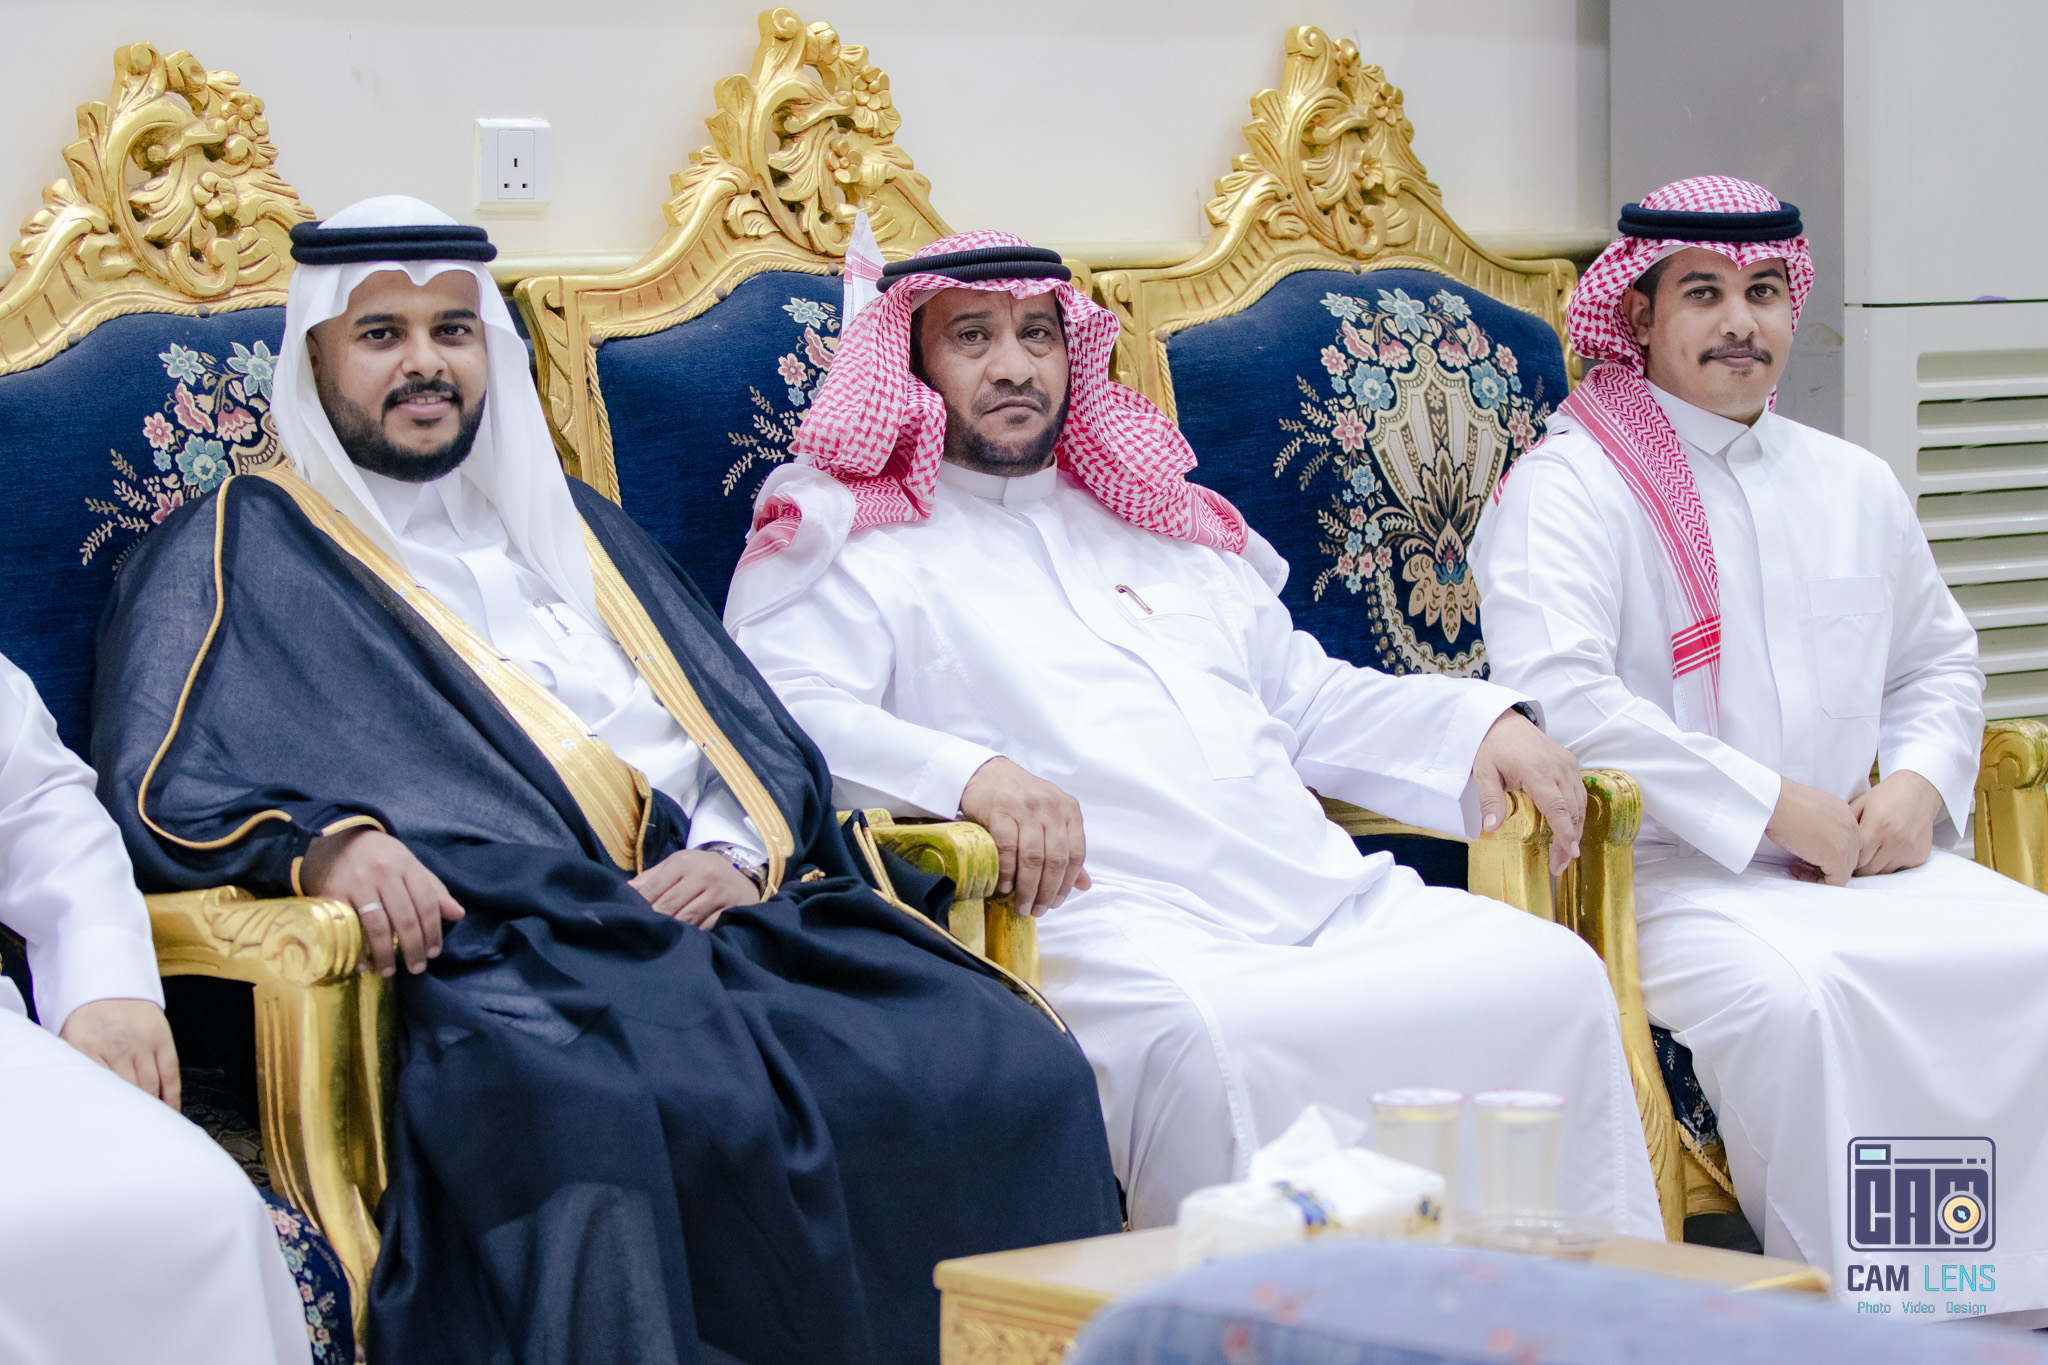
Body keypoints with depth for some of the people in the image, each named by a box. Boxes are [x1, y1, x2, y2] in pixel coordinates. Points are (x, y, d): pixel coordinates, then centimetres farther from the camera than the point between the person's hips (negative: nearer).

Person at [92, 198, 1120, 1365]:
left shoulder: (571, 526, 32)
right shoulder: (245, 552, 17)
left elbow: (760, 734, 25)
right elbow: (161, 788, 2)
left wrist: (740, 853, 2)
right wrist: (320, 840, -19)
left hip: (737, 908, 5)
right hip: (505, 940, -5)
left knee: (1012, 1065, -23)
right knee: (592, 1117, -42)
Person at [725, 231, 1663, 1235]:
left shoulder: (1162, 525, 31)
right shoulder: (865, 545, 11)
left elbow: (1302, 693, 36)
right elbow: (782, 714, -6)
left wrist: (1477, 726, 18)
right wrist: (967, 773, -24)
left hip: (1337, 901, 6)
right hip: (1109, 925, -6)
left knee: (1555, 975, -18)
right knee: (1206, 1044, -40)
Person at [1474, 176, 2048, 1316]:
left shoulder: (1855, 485, 19)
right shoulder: (1570, 484, -3)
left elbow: (1939, 661, 30)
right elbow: (1555, 695, -17)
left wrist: (1919, 782, 6)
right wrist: (1776, 807, -16)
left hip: (1860, 865, 6)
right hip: (1666, 876, -6)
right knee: (1795, 990, -36)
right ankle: (1849, 1306, -24)